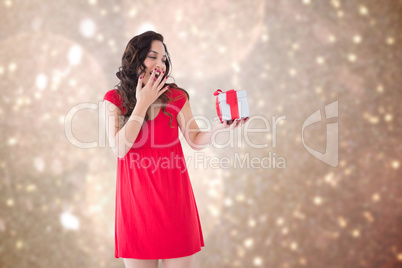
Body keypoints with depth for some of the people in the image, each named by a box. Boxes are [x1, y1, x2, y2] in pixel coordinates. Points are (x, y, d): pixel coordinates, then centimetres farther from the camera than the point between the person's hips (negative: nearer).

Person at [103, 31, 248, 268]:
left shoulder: (176, 97, 1)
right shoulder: (114, 99, -2)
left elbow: (196, 141, 2)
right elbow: (119, 148, -14)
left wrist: (217, 128, -18)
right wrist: (142, 104, -14)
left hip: (174, 200, 1)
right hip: (135, 201, -1)